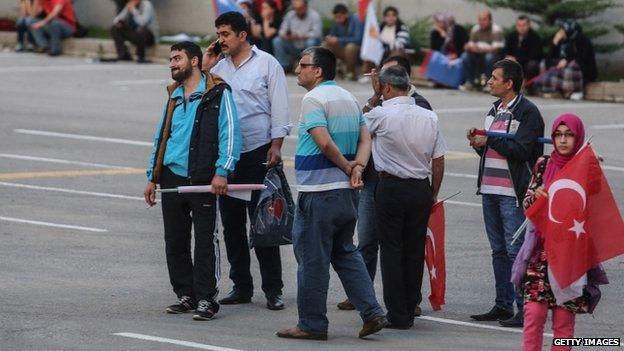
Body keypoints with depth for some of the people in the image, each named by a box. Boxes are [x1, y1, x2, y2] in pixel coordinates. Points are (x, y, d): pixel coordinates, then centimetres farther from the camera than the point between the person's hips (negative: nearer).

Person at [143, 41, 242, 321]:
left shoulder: (217, 93, -4)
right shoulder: (174, 96, 17)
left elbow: (230, 134, -10)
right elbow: (161, 137, 23)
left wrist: (221, 172, -19)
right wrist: (152, 177, 18)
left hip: (203, 181, -7)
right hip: (172, 178, 7)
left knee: (205, 241, -5)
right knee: (175, 241, 8)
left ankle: (206, 299, -1)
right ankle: (186, 295, 18)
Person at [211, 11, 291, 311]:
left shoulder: (266, 64, -1)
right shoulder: (218, 68, 11)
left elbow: (279, 107, -4)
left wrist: (276, 146, -10)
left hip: (259, 153, -5)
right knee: (232, 223, 7)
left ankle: (273, 289, -1)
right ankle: (241, 286, 15)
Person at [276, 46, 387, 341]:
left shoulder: (313, 99, -13)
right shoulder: (349, 98, 14)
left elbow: (325, 143, -22)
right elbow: (365, 139, 10)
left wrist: (348, 168, -9)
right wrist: (357, 168, -5)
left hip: (319, 192, -8)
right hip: (347, 194, 9)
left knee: (313, 258, 0)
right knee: (345, 253, 18)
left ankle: (312, 324, 6)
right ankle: (372, 313, 9)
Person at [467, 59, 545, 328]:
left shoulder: (528, 112, -8)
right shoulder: (495, 111, 18)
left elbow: (521, 150, -19)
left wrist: (488, 140, -15)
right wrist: (478, 143, 3)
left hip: (513, 193, -9)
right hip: (490, 190, 9)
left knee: (516, 250, -9)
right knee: (499, 251, 12)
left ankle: (525, 309, -7)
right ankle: (502, 306, 18)